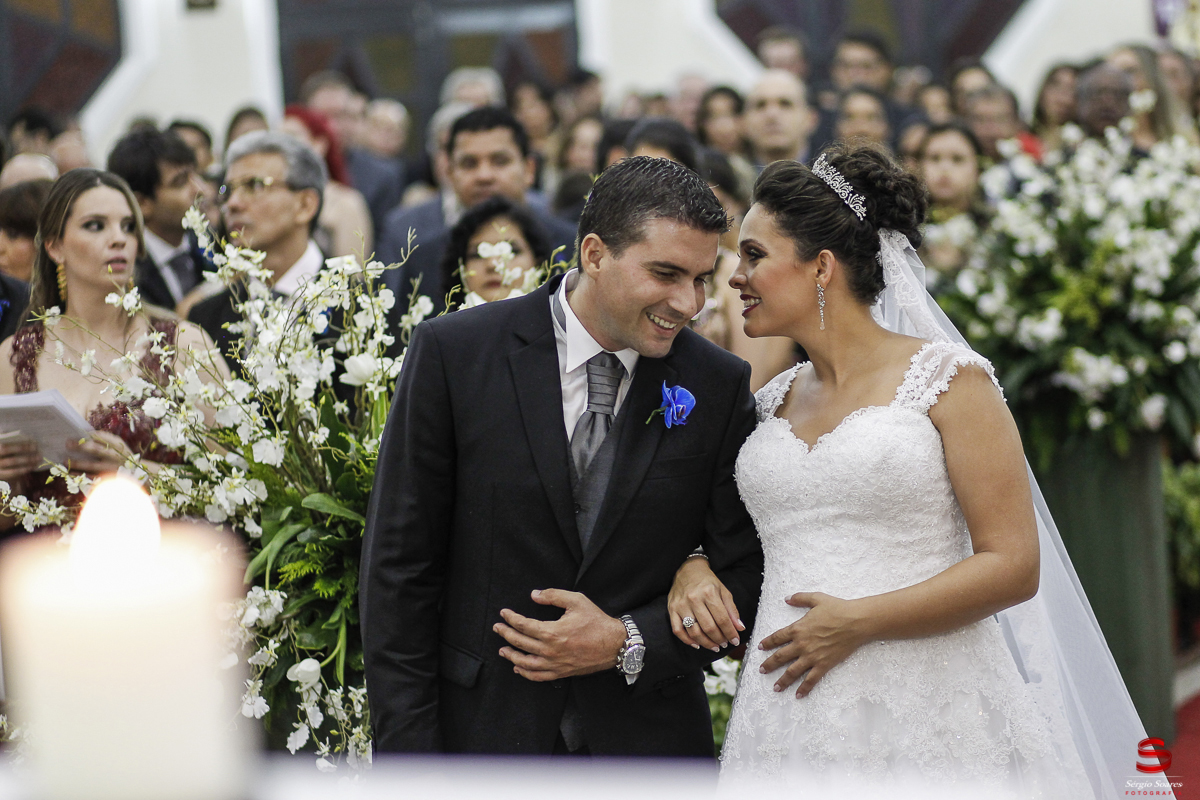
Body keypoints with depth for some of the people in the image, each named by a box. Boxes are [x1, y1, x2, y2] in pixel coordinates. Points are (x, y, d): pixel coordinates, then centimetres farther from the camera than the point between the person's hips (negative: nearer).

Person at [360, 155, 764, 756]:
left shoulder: (721, 387, -2)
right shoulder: (453, 353, -8)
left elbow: (747, 577, 2)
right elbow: (399, 565, -6)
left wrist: (628, 645, -14)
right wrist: (408, 752, -10)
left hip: (648, 738, 1)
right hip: (484, 728, -1)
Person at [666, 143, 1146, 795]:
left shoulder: (949, 380, -3)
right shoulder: (770, 404, 14)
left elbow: (1014, 565, -10)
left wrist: (858, 622, -15)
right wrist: (694, 571, 4)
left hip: (925, 725, -5)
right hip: (790, 731, 5)